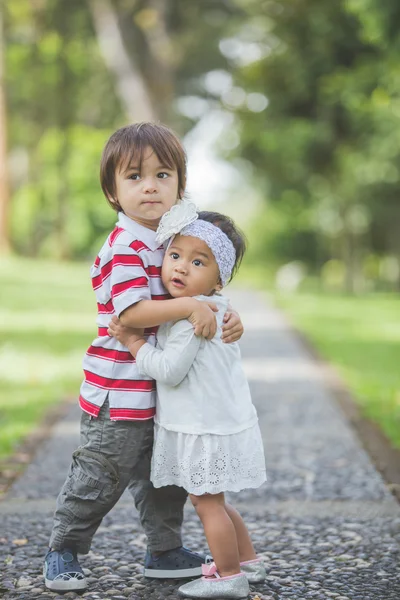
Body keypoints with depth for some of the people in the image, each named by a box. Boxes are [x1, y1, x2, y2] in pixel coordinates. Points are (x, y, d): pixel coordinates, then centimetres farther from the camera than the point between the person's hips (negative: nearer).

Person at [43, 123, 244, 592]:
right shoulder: (125, 248, -19)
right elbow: (131, 311, -28)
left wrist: (227, 313, -6)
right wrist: (191, 306, -30)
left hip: (162, 392, 9)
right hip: (119, 395, -8)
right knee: (100, 479, 4)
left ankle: (164, 553, 34)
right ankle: (62, 553, 22)